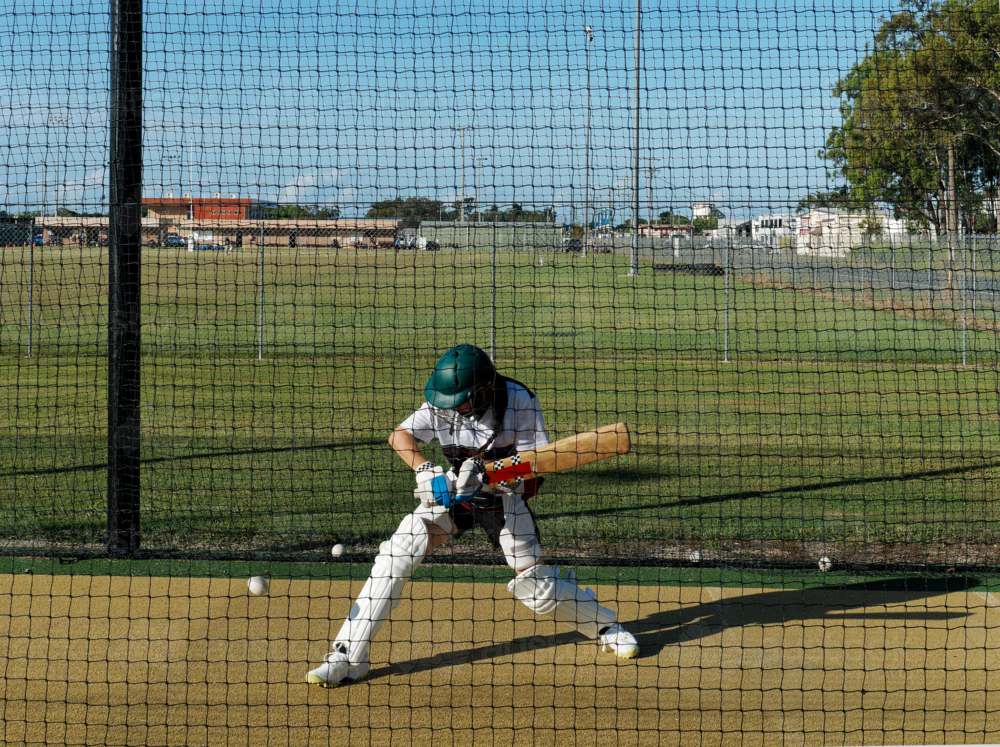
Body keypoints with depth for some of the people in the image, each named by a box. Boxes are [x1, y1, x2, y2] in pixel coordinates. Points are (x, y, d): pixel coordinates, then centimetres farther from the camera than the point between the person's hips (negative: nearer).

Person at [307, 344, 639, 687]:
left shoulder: (519, 401, -21)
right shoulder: (442, 403, -15)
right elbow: (399, 436, -19)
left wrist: (487, 473, -37)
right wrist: (424, 468, -37)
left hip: (506, 497, -2)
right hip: (453, 493, 2)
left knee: (537, 587, -6)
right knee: (397, 555, -17)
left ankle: (603, 624, 25)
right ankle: (349, 656, -13)